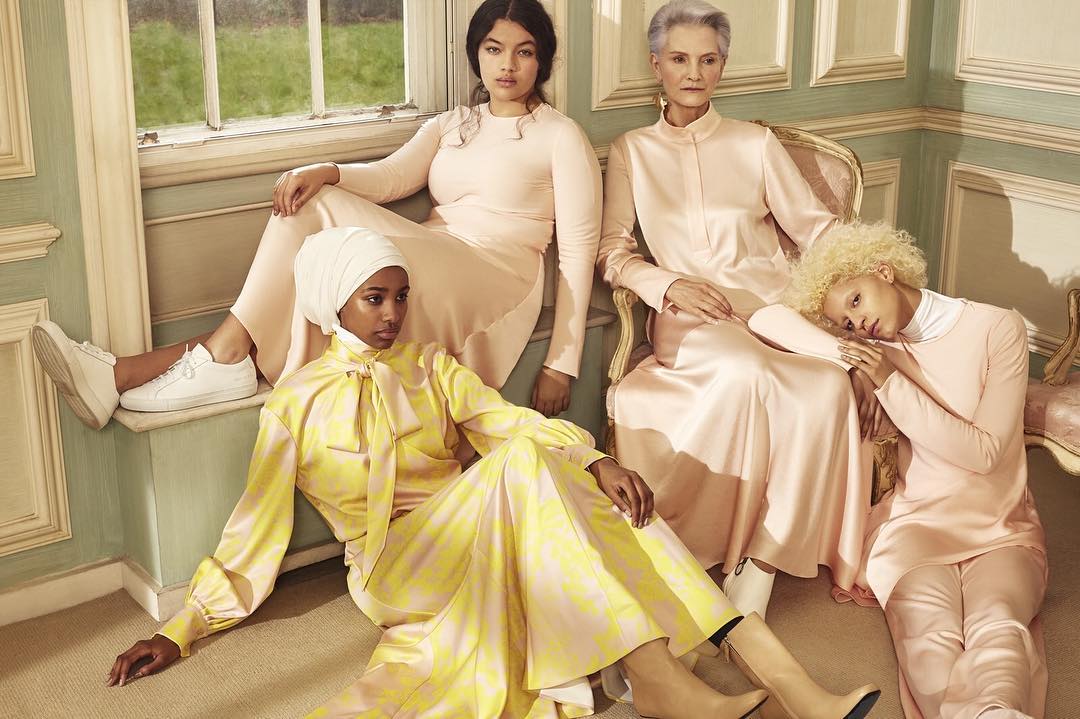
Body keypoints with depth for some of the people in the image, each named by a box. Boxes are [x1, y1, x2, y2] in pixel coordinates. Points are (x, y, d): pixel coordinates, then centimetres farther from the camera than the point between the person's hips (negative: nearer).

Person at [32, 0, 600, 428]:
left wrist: (562, 362, -9)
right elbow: (390, 176, 5)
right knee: (314, 203, -20)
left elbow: (579, 248, -2)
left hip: (495, 278, -5)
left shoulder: (560, 136, 5)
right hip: (433, 265, 6)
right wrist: (324, 172, -18)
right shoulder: (450, 126, 23)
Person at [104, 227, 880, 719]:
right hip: (395, 570, -4)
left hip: (482, 555, 5)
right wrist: (179, 632, -6)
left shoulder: (432, 368, 15)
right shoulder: (296, 404, 5)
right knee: (523, 464, -32)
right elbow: (256, 527, 4)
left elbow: (511, 419, -2)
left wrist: (595, 461, -22)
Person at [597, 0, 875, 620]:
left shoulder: (757, 143, 16)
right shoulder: (632, 152, 17)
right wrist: (672, 284, -10)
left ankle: (754, 578, -27)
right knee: (745, 372, -37)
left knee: (829, 387, -33)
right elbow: (612, 250, 10)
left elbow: (817, 228, 10)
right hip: (690, 319, -1)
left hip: (774, 306, 1)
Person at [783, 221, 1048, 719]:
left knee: (998, 625, -36)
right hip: (913, 524, 1)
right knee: (929, 632, -34)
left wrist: (892, 383, -12)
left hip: (1000, 529, 0)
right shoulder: (872, 354, 11)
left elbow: (983, 453, -6)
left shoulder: (998, 329, 1)